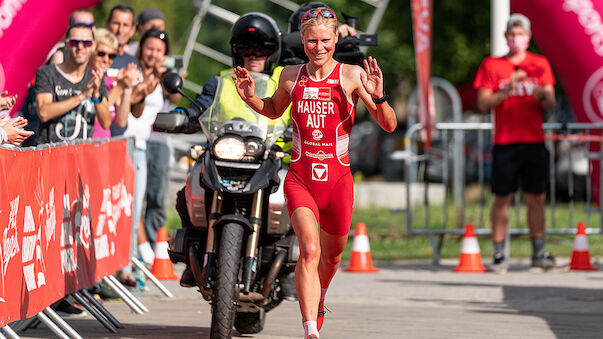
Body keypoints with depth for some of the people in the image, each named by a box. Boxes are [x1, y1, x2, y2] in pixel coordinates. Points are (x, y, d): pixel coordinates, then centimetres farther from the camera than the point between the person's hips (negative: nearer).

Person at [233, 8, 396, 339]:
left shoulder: (352, 76, -7)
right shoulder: (291, 76, 2)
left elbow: (389, 125, -8)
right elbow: (274, 110, 24)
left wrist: (378, 97, -27)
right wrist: (250, 97, 4)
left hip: (337, 180, 0)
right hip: (300, 179, 0)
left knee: (331, 255, 19)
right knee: (309, 250, -21)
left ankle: (318, 300, 53)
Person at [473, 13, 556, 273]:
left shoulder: (540, 65, 10)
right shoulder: (491, 65, 5)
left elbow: (551, 104, 6)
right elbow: (483, 104, -2)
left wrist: (542, 95, -17)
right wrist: (507, 90, -16)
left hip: (534, 141, 2)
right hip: (505, 142, -2)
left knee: (536, 197, 3)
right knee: (502, 198, -2)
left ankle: (539, 253, 9)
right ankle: (499, 255, 1)